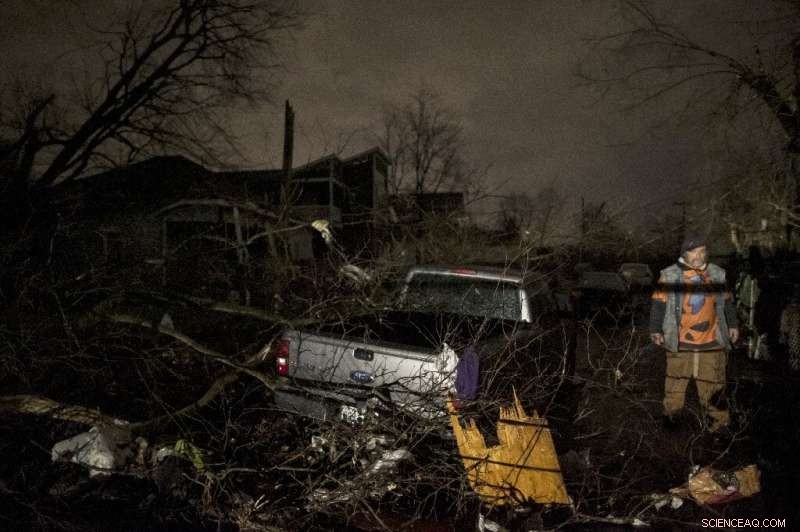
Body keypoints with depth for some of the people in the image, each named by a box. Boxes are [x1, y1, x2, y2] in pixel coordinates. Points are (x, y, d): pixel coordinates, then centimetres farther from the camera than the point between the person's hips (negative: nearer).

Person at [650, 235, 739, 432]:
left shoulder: (717, 274, 8)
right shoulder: (670, 275, -4)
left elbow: (727, 302, 19)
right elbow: (659, 304, -2)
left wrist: (732, 325, 17)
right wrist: (656, 329, -6)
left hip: (711, 341, 2)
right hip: (680, 342, -2)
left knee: (712, 382, 5)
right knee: (676, 380, 9)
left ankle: (719, 418, 17)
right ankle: (671, 414, 24)